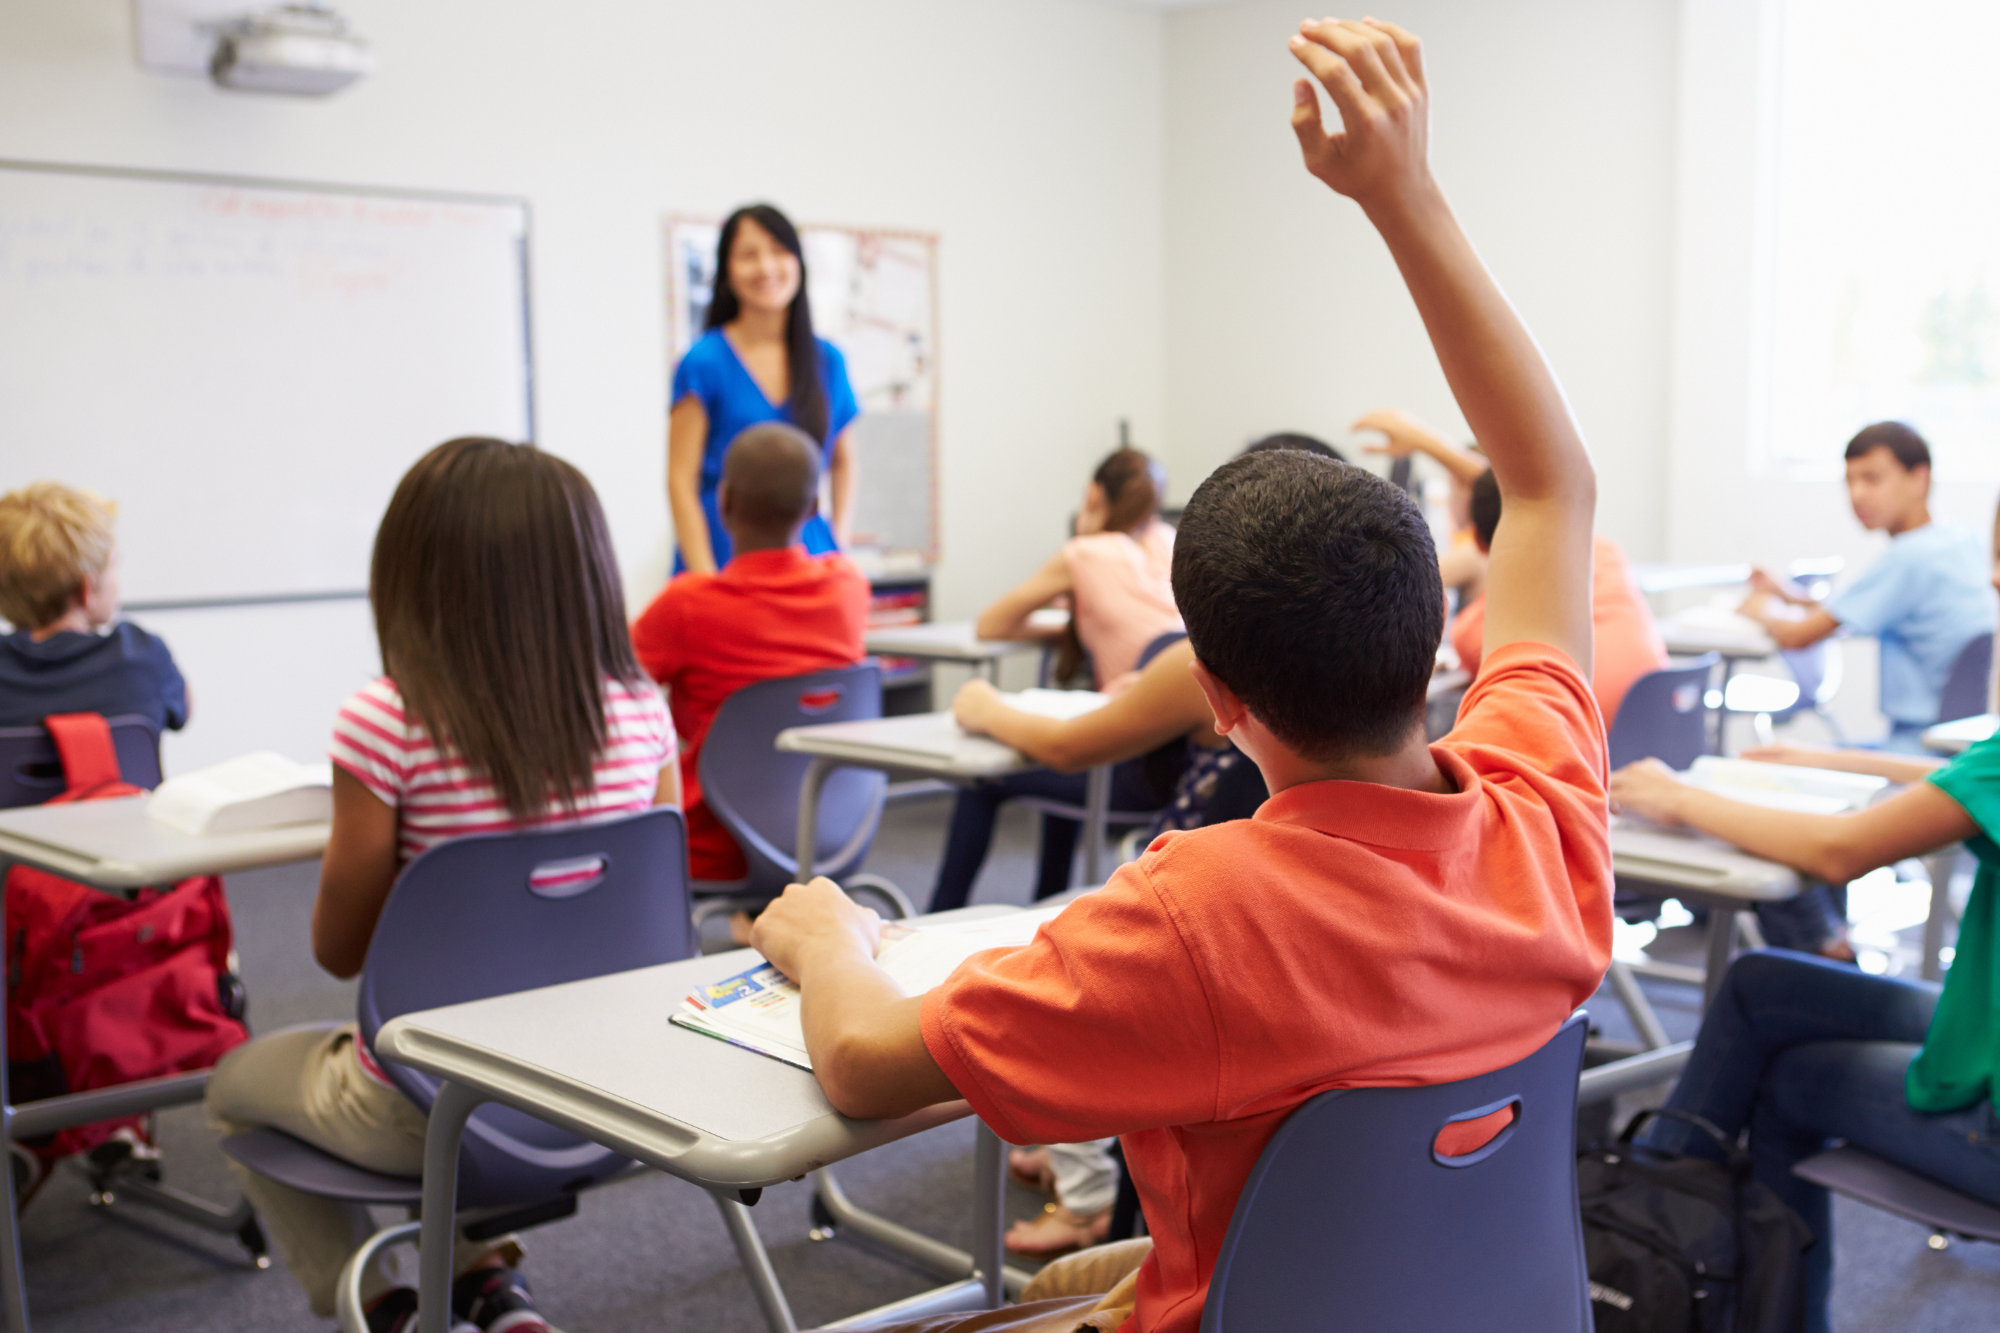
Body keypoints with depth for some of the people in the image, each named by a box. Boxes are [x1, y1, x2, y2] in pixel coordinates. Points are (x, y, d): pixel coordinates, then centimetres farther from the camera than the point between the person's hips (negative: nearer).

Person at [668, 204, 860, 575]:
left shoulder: (828, 361, 9)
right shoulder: (704, 362, -2)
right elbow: (681, 482, -5)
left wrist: (838, 541, 8)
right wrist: (706, 582, -12)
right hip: (723, 556, -3)